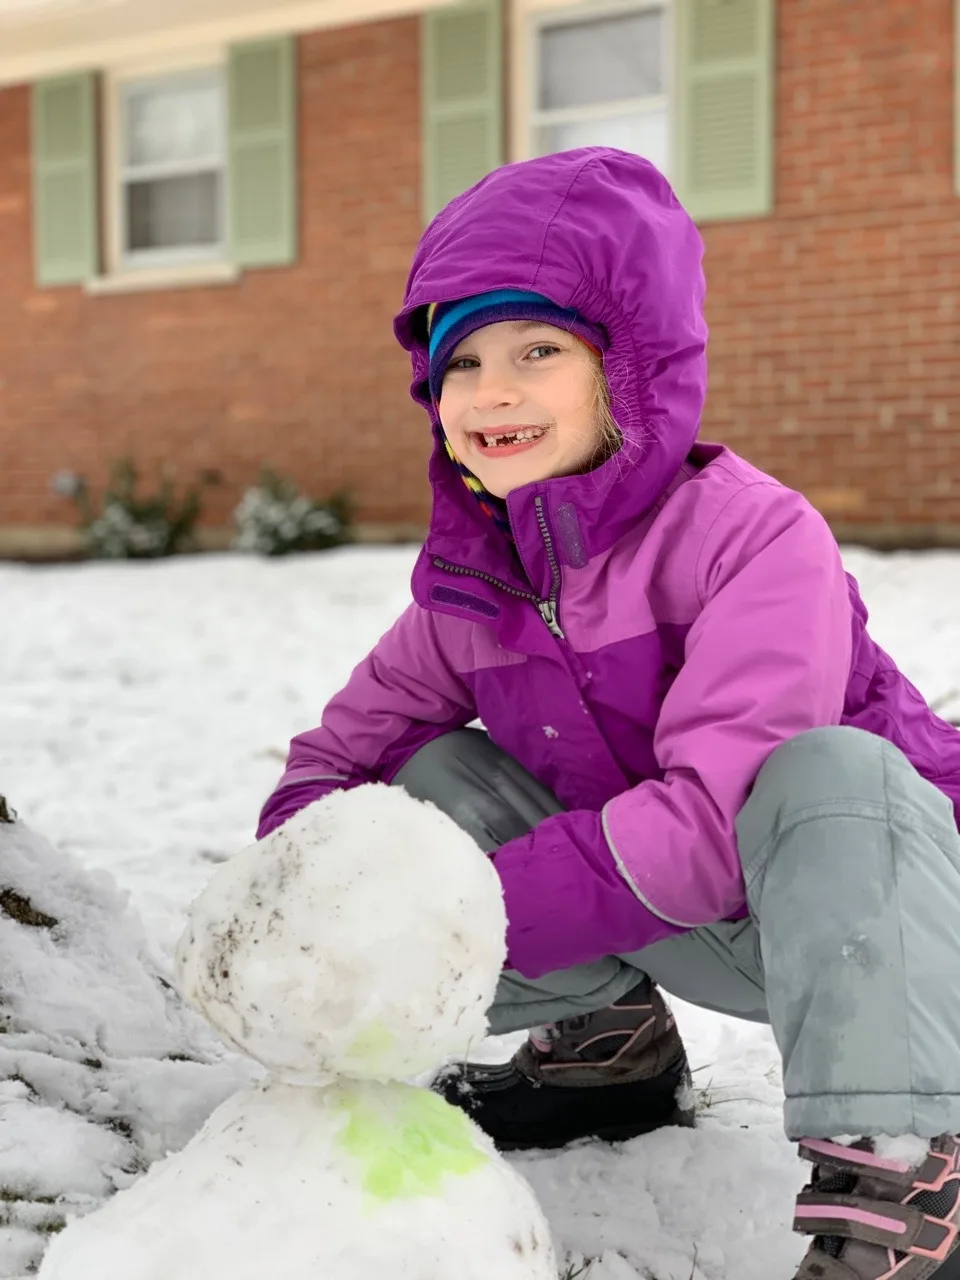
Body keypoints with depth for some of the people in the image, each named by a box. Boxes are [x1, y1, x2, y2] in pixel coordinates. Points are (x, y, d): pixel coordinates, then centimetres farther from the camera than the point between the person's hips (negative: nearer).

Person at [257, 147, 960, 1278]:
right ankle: (608, 1035, 8)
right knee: (435, 774, -6)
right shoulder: (468, 585, -4)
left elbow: (721, 815, -34)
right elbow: (338, 750, 4)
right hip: (696, 931, 6)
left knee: (832, 768, -38)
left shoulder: (756, 536, -25)